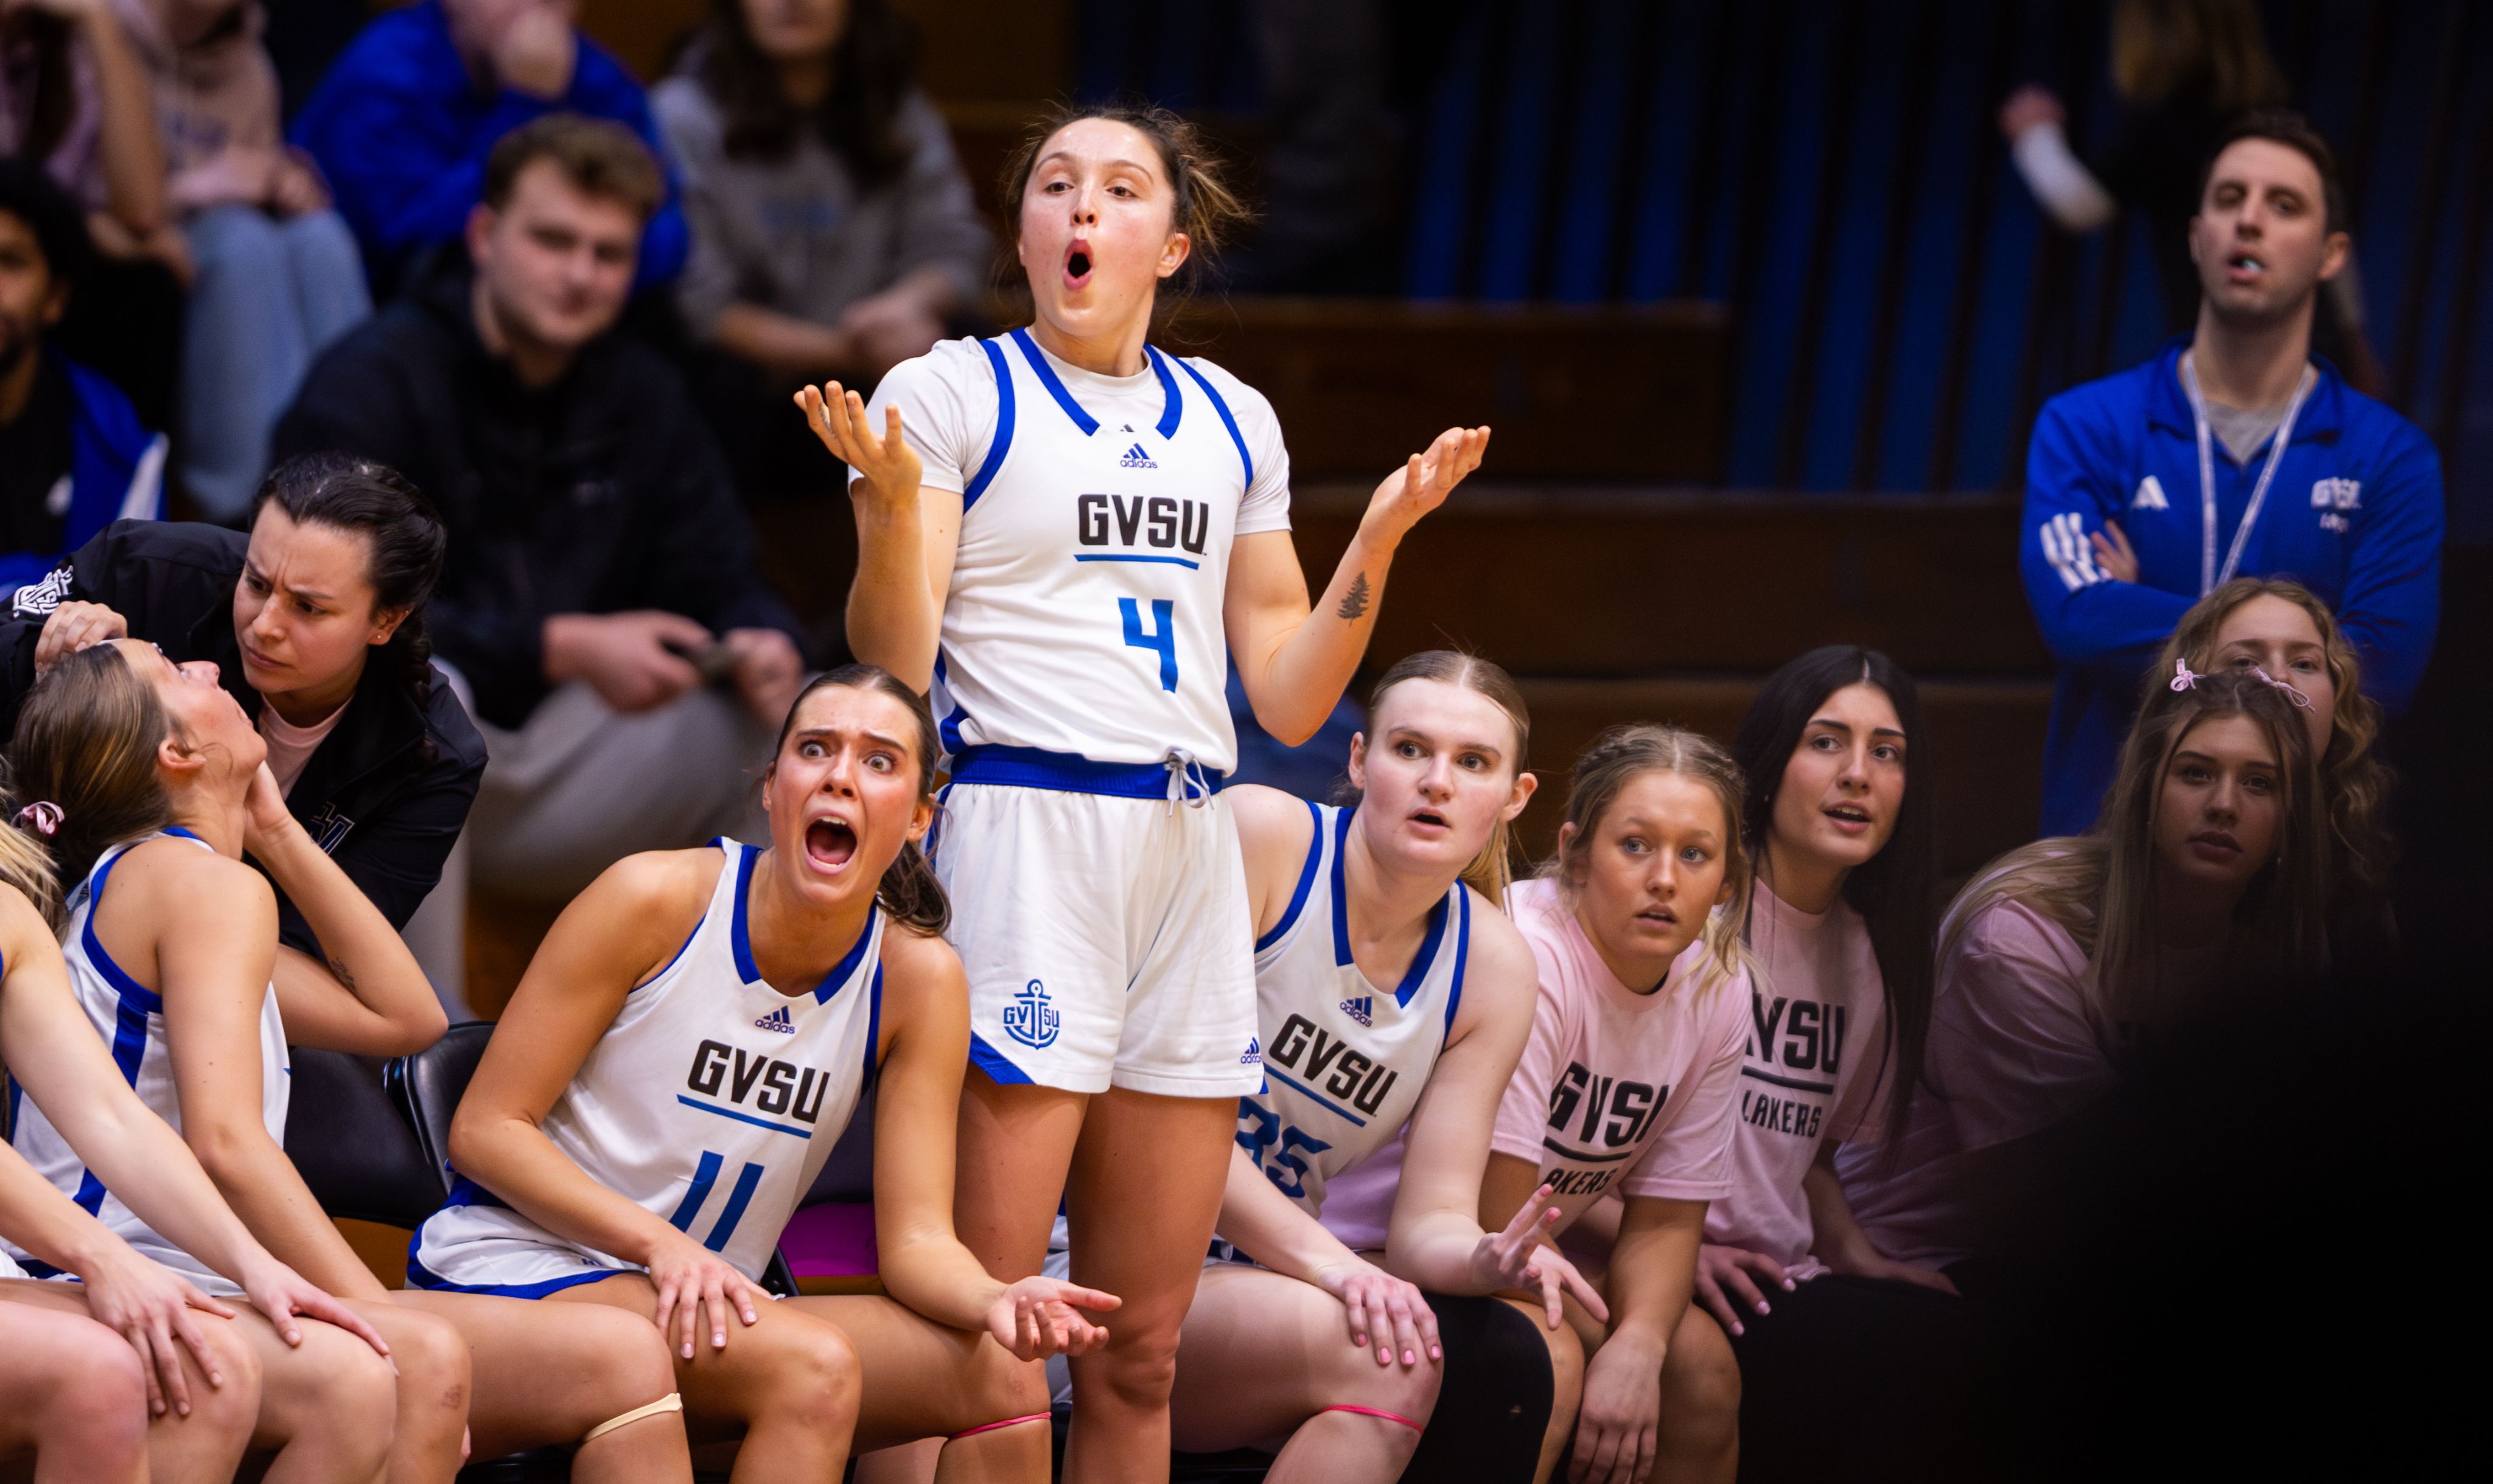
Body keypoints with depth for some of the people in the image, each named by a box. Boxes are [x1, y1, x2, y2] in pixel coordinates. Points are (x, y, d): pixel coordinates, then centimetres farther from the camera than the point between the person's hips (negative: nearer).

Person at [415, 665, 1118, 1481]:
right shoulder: (656, 900, -13)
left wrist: (997, 1300, -27)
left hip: (708, 1310, 5)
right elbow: (485, 1129, -10)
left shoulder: (917, 978, -2)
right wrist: (659, 1244, -23)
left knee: (1001, 1372, -16)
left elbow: (915, 1235, -3)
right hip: (521, 1273, -5)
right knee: (813, 1367, -31)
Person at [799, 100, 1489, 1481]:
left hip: (1191, 849, 5)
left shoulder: (1234, 421, 17)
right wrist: (888, 499, -19)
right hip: (1021, 828, -5)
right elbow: (891, 671, -4)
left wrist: (1377, 542, 6)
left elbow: (1287, 700, 17)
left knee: (1140, 1362, 6)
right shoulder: (950, 394, 3)